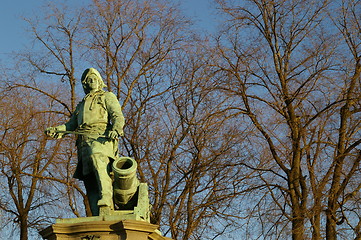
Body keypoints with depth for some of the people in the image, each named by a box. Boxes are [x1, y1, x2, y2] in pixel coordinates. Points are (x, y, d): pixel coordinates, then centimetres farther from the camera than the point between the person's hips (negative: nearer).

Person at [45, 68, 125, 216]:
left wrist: (116, 130, -16)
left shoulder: (107, 97, 22)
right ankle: (97, 216, -17)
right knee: (89, 182, -9)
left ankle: (106, 199, -52)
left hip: (100, 137, -6)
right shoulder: (81, 105, 39)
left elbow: (118, 116, 6)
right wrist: (55, 130, 7)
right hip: (84, 142, 6)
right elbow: (71, 125, 29)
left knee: (97, 160, -37)